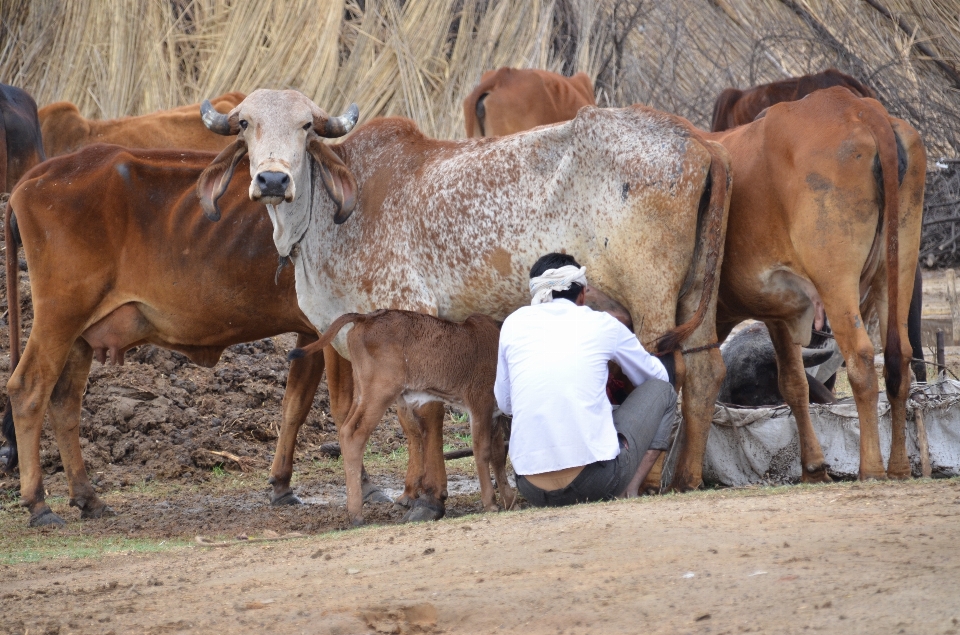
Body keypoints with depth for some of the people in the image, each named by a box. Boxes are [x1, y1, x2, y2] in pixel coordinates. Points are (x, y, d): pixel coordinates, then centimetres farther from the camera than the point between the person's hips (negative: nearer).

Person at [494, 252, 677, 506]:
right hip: (598, 482, -3)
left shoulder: (514, 323, 11)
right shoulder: (603, 325, 8)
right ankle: (629, 493, 9)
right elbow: (658, 375, 27)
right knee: (662, 392, 21)